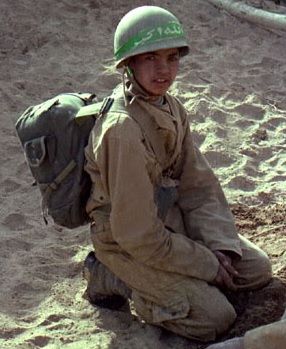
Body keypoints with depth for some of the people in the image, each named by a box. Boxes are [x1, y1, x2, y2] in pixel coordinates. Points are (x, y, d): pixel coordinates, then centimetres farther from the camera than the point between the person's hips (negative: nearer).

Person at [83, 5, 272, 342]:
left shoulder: (171, 107, -3)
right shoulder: (123, 129, -31)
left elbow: (198, 184, 2)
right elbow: (138, 235, -27)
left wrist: (221, 246, -11)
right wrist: (207, 265, -17)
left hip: (171, 221, 8)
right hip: (128, 244, -8)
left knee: (257, 269, 10)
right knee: (216, 316, -14)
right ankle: (112, 279, 0)